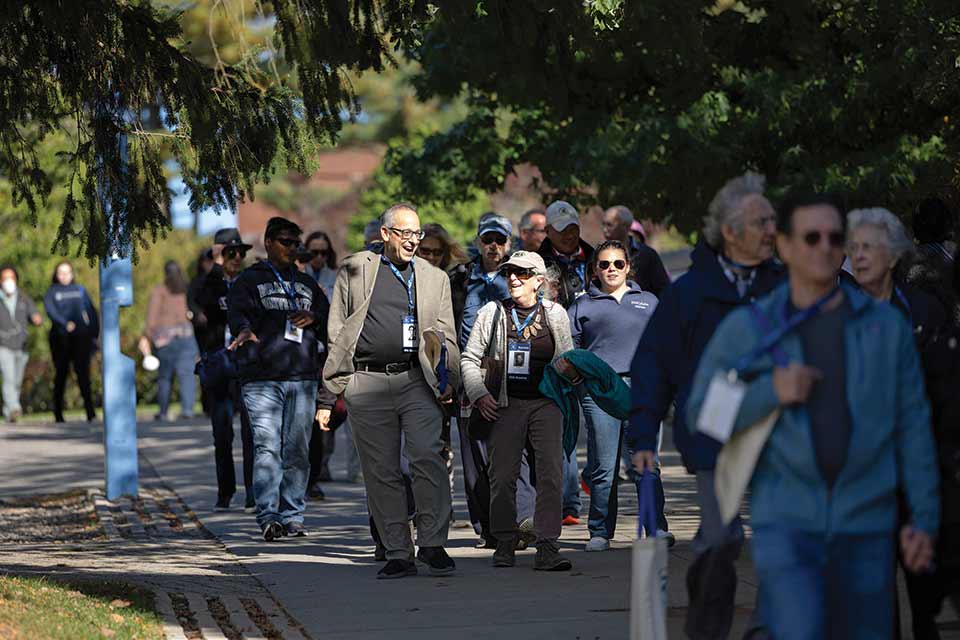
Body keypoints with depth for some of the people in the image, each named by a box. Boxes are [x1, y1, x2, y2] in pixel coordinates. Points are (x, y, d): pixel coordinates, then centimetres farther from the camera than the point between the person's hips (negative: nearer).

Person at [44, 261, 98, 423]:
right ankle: (58, 413, 10)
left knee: (82, 371, -12)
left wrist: (95, 333, 5)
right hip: (60, 337, 0)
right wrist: (66, 323, -24)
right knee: (61, 373, 3)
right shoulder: (52, 292, 8)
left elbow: (91, 311, 14)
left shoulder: (80, 290, 14)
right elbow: (50, 310, -9)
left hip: (81, 337, 0)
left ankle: (90, 411, -19)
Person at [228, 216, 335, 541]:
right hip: (262, 379, -4)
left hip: (303, 378, 4)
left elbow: (331, 327, 22)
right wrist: (244, 330, -34)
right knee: (267, 447, -14)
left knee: (297, 450, 1)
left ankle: (292, 515, 6)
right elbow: (237, 312, -11)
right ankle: (268, 516, -19)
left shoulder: (306, 284, 23)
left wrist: (313, 319, -1)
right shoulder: (249, 280, 9)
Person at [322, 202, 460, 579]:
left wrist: (446, 381, -2)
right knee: (381, 472, 1)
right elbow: (337, 331, 10)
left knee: (428, 457, -15)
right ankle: (398, 554, 7)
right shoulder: (354, 270, 11)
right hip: (368, 385, 0)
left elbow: (446, 336, 13)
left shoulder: (434, 278, 16)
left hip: (417, 380, 0)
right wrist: (339, 383, 3)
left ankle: (432, 543, -8)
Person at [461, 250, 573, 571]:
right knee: (502, 475, 0)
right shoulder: (492, 312, 3)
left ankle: (547, 547, -10)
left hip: (545, 403, 0)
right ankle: (505, 544, 13)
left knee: (551, 473, -10)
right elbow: (470, 357, 6)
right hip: (505, 403, 0)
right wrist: (479, 393, -6)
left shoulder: (555, 313, 5)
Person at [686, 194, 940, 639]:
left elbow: (913, 425, 6)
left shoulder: (886, 326, 4)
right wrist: (770, 392, -14)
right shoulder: (745, 328, 2)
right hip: (785, 520, -2)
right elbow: (700, 412, 3)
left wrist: (925, 518, 0)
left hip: (865, 525, 2)